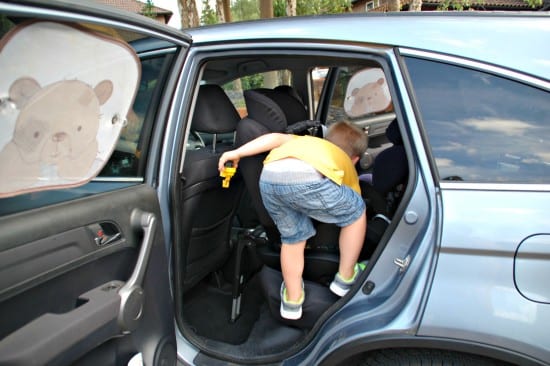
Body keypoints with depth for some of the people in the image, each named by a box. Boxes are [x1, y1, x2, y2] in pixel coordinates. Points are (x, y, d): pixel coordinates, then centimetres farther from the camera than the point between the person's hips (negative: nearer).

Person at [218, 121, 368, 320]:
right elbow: (352, 211, 43)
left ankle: (292, 300, 39)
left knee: (293, 236, 28)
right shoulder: (347, 167, 36)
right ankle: (346, 278, 35)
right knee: (357, 214, 25)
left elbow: (277, 138, 24)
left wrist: (237, 153, 20)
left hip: (268, 177, 4)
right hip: (308, 178, -4)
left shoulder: (305, 140, 44)